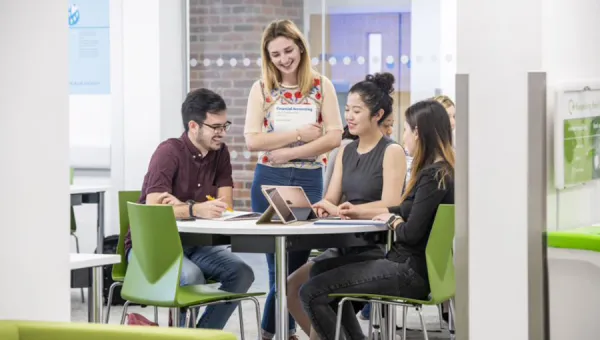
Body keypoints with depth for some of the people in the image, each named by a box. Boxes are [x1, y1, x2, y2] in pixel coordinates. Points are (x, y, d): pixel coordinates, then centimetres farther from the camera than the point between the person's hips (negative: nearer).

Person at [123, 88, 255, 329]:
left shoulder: (220, 153, 0)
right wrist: (195, 209, -46)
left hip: (193, 243, 6)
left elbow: (225, 205, -10)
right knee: (191, 276, -34)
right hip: (152, 244, -6)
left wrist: (182, 206, -26)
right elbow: (154, 208, -30)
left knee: (241, 273, -18)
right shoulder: (169, 152, -18)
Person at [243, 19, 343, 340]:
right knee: (279, 262, -1)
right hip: (270, 181, -1)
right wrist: (300, 134, -13)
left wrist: (289, 152, -13)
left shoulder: (321, 86, 2)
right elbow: (252, 140, -7)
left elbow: (334, 136, -6)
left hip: (309, 181, 1)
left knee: (299, 259, 5)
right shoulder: (261, 88, 2)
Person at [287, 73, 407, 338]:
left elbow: (390, 206, -17)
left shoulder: (392, 152, -7)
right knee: (292, 286, -10)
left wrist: (343, 210, -27)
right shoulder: (346, 152, 15)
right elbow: (330, 200, 11)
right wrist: (316, 207, -13)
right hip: (345, 245, 7)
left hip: (376, 248, -7)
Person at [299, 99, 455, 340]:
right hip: (408, 263, 11)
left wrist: (391, 220, -2)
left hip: (411, 273, -11)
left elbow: (411, 233, -22)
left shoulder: (433, 176, -19)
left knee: (312, 293, -14)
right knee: (321, 270, 20)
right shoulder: (441, 171, 11)